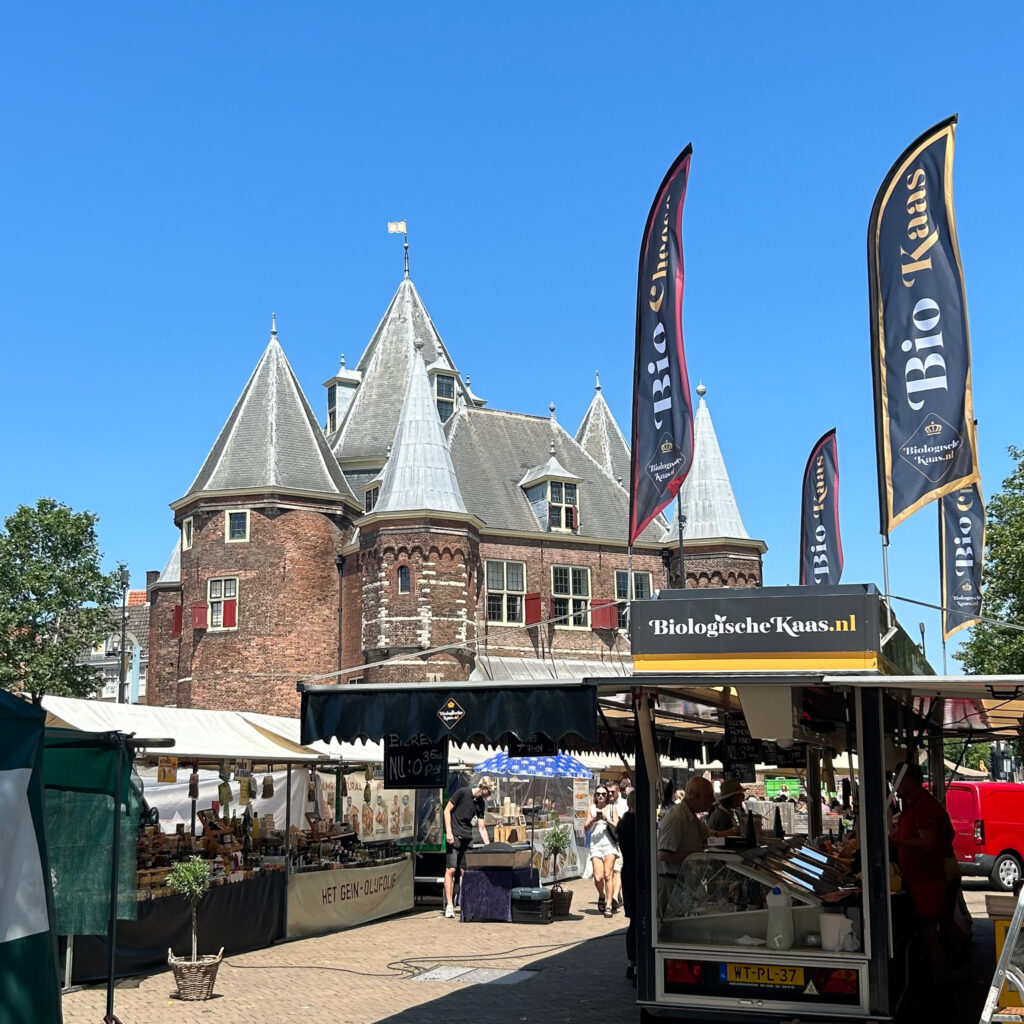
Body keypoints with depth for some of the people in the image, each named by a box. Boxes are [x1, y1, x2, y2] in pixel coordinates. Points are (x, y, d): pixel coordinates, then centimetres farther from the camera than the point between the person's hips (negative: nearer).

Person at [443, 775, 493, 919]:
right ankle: (449, 905, -9)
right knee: (451, 870, -11)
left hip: (468, 838, 6)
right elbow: (447, 810, -6)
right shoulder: (463, 793, -8)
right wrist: (448, 832, -12)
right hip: (454, 836, -6)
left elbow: (482, 828, 12)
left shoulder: (481, 803, 9)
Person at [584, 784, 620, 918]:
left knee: (608, 875, -12)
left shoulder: (612, 808, 10)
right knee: (598, 877, -8)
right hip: (595, 843, 1)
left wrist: (607, 820, -13)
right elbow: (586, 827, 10)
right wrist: (593, 820, -9)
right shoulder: (591, 808, 14)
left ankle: (608, 906, -9)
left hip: (609, 843, -1)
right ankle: (601, 896, 22)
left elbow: (617, 826, 2)